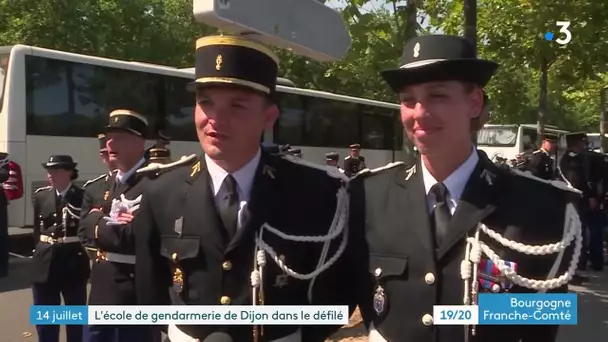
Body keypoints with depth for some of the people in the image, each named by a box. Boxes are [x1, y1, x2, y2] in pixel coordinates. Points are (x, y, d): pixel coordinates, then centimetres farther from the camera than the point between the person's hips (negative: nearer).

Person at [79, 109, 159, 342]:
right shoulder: (103, 185, 14)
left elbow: (141, 236, -25)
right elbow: (86, 230, 5)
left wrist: (104, 227, -9)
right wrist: (116, 226, -12)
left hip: (137, 296, -8)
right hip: (102, 291, 8)